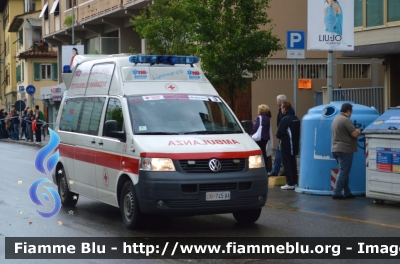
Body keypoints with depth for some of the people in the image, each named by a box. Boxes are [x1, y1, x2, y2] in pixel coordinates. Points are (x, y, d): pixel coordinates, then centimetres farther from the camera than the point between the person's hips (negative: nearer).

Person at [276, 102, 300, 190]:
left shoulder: (285, 119, -17)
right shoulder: (296, 119, 9)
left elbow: (280, 133, -18)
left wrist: (278, 136, 2)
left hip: (286, 145, -8)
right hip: (295, 144, 8)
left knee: (287, 164, -3)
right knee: (293, 163, 15)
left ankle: (290, 183, -4)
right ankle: (294, 182, 19)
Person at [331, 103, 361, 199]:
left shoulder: (336, 119, 13)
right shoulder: (345, 120, -16)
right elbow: (354, 134, -18)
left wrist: (355, 131, 21)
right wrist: (358, 131, 3)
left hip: (336, 149, 9)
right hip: (345, 149, -9)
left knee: (343, 172, 14)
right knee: (343, 172, -5)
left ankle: (347, 193, 17)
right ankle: (336, 193, -6)